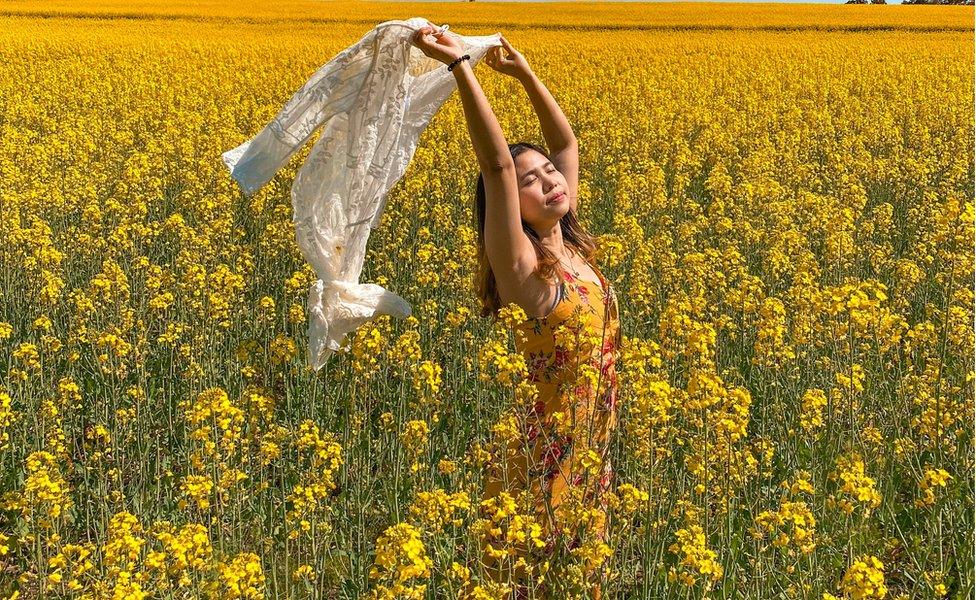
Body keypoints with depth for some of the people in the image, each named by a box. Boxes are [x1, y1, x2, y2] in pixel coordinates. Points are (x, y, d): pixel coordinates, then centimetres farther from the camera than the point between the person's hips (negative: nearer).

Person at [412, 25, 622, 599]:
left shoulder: (574, 247, 5)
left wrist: (526, 73, 9)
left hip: (588, 452, 7)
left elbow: (566, 141, 15)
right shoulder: (519, 265, -14)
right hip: (540, 455, -7)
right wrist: (460, 64, -27)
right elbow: (496, 163, -25)